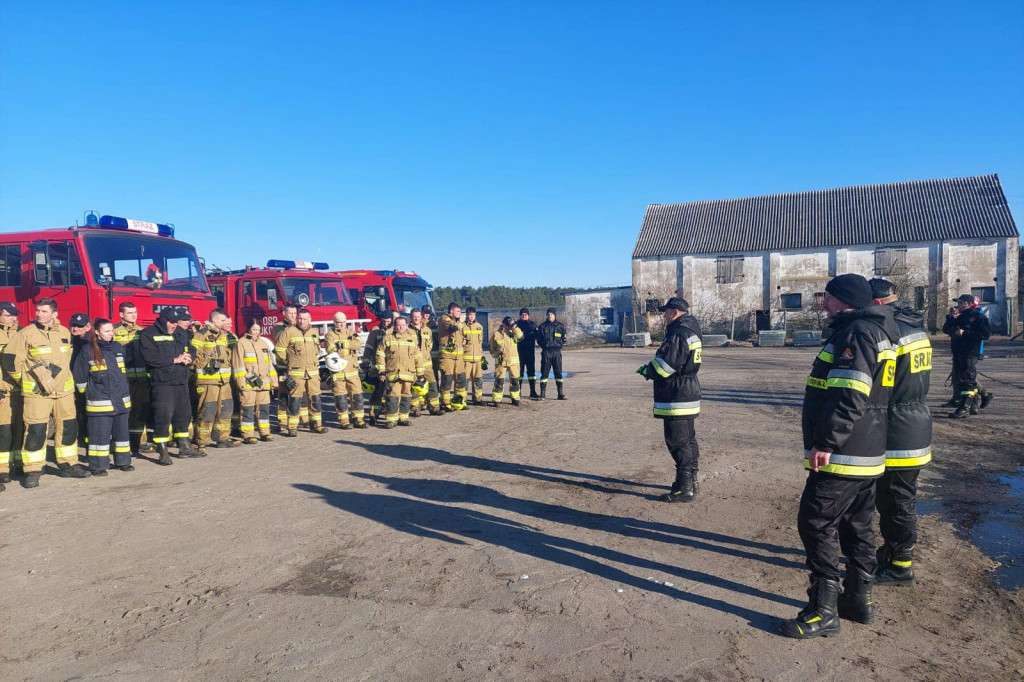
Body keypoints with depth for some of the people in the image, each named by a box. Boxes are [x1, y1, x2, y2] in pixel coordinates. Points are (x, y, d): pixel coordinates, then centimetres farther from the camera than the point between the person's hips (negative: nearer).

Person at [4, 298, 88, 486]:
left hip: (64, 390, 5)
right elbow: (12, 359, -3)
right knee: (35, 431, -5)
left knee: (68, 428, 9)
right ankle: (32, 471, 5)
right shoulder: (26, 333, -6)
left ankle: (68, 465, 22)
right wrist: (25, 380, 2)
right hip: (36, 392, -5)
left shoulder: (65, 332, 8)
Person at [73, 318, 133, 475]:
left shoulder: (119, 348, 9)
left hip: (121, 400, 5)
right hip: (99, 402, -5)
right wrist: (87, 391, 7)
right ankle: (97, 465, 6)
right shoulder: (88, 352, -6)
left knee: (122, 431, 11)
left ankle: (123, 461, 21)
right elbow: (79, 376, 1)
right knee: (99, 434, -2)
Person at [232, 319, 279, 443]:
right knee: (248, 409, -4)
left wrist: (273, 382, 15)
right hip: (248, 385, -6)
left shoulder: (264, 343, 16)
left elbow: (270, 364, 19)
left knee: (264, 408, 8)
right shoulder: (241, 343, -2)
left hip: (263, 384, 6)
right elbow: (238, 365, -6)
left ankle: (264, 433, 16)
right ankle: (248, 435, 0)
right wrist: (241, 383, -13)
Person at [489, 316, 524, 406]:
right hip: (501, 361, -3)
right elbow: (492, 348, 7)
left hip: (514, 361, 3)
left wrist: (514, 326, -17)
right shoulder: (496, 334, 1)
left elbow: (520, 335, -14)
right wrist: (496, 354, -6)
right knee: (499, 381, -6)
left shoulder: (513, 332, 8)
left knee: (515, 381, 9)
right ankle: (496, 400, 0)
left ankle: (515, 398, 22)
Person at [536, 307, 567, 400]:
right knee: (544, 372, 0)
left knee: (558, 372, 1)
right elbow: (539, 339, 9)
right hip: (546, 352, -1)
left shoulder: (560, 326, 8)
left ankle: (561, 394, 6)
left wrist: (559, 345, -2)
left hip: (557, 352, 1)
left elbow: (564, 339, 12)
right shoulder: (542, 326, 5)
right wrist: (544, 346, -2)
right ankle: (543, 394, 4)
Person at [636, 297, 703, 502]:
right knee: (689, 439, 17)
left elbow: (665, 365, -23)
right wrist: (651, 369, 11)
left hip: (676, 397, -11)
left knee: (678, 441, -6)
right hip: (690, 392, 11)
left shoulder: (678, 334, -19)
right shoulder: (691, 331, 14)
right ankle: (690, 481, 28)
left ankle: (684, 489, -2)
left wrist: (646, 370, -4)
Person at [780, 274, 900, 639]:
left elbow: (851, 396, -26)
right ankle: (859, 600, 30)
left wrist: (827, 442, -25)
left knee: (817, 525, -4)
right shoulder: (878, 332, 17)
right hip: (869, 455, 11)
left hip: (841, 456, -11)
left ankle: (823, 612, 2)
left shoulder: (857, 333, -17)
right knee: (856, 527, 19)